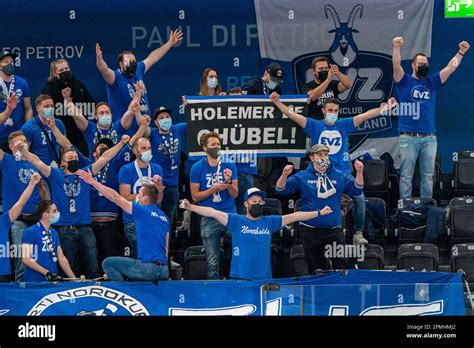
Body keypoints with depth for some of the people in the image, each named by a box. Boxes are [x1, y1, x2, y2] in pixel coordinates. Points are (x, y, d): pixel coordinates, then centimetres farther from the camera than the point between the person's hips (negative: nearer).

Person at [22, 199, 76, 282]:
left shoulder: (54, 233, 16)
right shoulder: (30, 232, -4)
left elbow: (61, 258, 20)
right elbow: (26, 259, -11)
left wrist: (74, 278, 11)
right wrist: (46, 273, -18)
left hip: (53, 281, 5)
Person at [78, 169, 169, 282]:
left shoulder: (142, 211, -5)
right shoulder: (164, 217, 17)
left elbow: (115, 197, -5)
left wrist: (92, 182, 0)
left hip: (148, 267, -8)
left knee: (107, 263, 2)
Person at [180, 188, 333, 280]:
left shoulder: (269, 222, 11)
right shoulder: (237, 221, 3)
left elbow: (294, 217, 12)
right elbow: (213, 213, -6)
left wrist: (319, 213, 12)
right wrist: (190, 207, -16)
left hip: (263, 278, 3)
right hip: (240, 277, -3)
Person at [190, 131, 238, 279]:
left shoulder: (229, 165, 4)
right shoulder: (198, 168, 1)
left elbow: (235, 194, 3)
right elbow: (195, 196, 0)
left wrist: (229, 182, -16)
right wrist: (214, 189, -12)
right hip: (209, 219, -1)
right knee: (212, 261, 0)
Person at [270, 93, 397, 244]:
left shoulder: (344, 125, 12)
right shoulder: (315, 126, 9)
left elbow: (365, 115, 5)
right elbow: (292, 115, 4)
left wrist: (384, 108, -5)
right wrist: (277, 102, -5)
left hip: (344, 173, 1)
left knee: (359, 197, -16)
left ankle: (358, 233, -2)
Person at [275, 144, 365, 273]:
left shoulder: (340, 176, 7)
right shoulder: (302, 177, 1)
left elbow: (356, 190, 6)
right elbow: (281, 189, -3)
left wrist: (359, 172, -9)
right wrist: (284, 175, -23)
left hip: (334, 229, 1)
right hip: (311, 231, -1)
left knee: (341, 265, -4)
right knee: (316, 269, 5)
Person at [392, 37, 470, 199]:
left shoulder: (432, 81, 14)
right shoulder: (405, 81, 4)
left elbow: (451, 67, 8)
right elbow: (396, 65, -13)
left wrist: (461, 52, -6)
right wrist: (396, 47, -29)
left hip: (429, 138, 4)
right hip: (408, 137, -4)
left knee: (428, 175, 7)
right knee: (406, 175, -2)